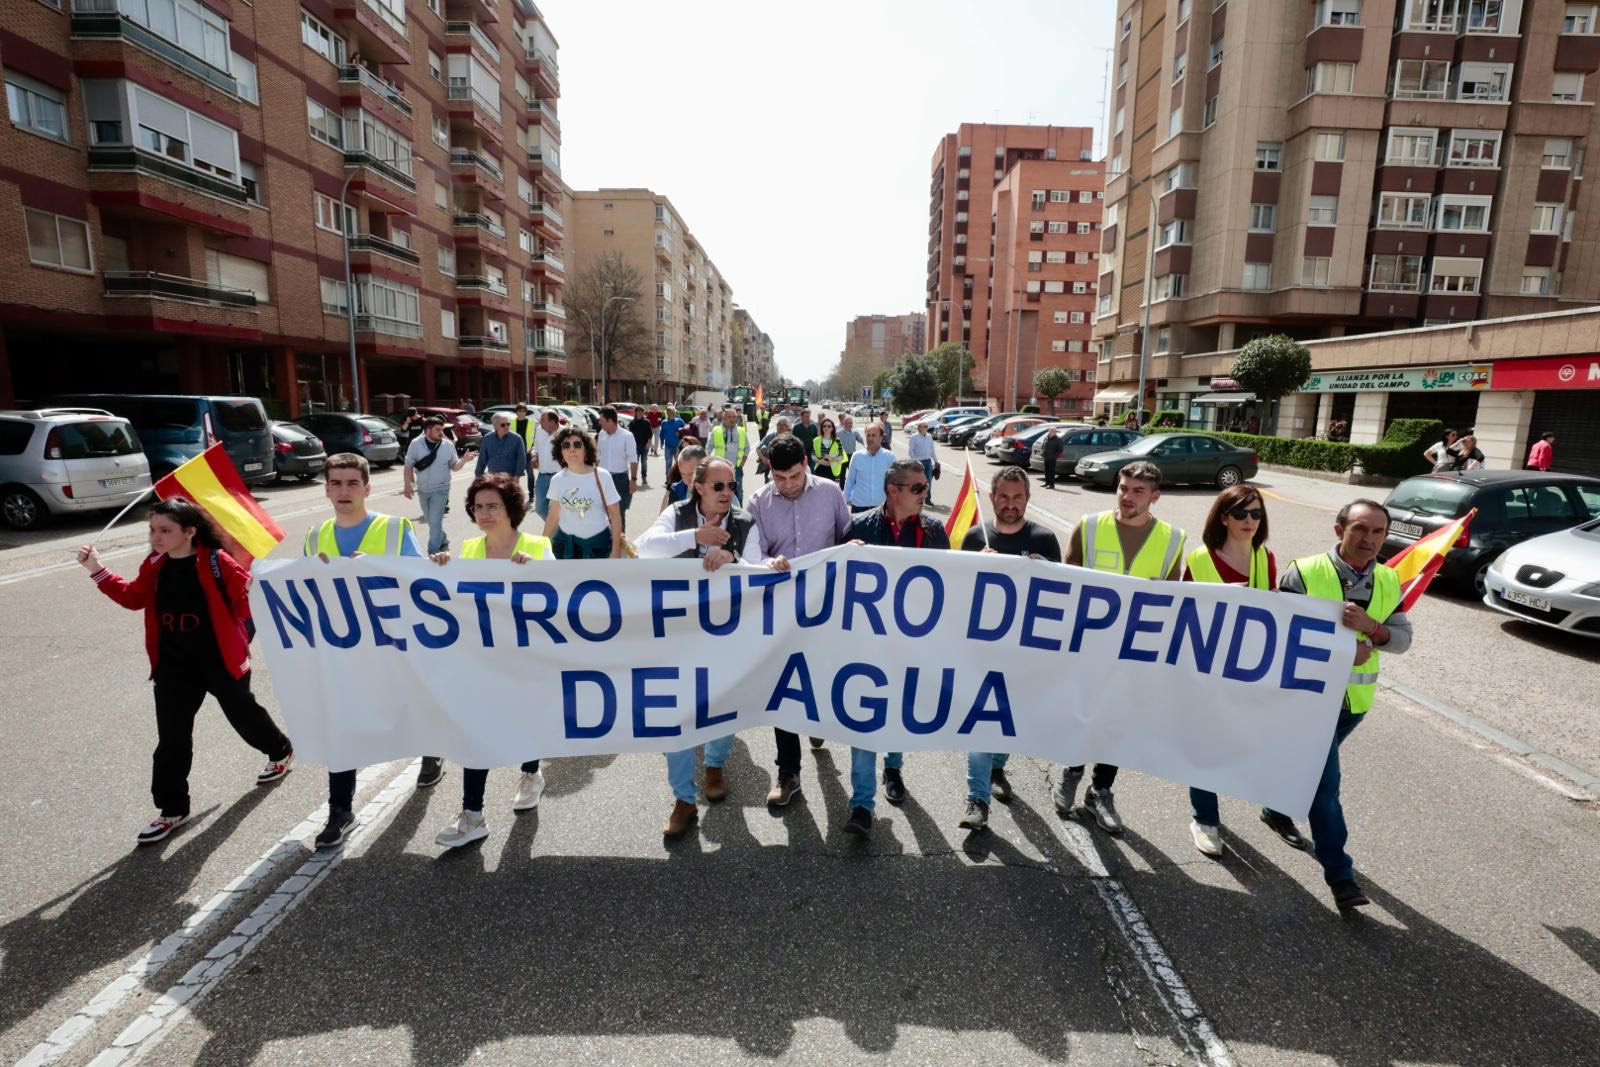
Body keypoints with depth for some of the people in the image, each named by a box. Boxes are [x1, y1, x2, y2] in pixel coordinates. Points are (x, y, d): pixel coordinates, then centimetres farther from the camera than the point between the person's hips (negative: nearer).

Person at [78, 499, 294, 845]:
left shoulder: (216, 562, -18)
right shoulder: (155, 565, -1)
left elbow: (246, 601, -11)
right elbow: (134, 597, 14)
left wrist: (254, 591, -29)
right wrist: (98, 571, 7)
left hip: (220, 660, -5)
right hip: (174, 664, 5)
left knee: (243, 714, 16)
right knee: (171, 737, 6)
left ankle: (280, 751, 45)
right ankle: (172, 809, 19)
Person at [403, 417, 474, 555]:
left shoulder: (448, 445, -5)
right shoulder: (416, 444, -5)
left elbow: (454, 467, 2)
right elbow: (409, 465, 1)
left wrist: (464, 459, -17)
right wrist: (408, 485, -5)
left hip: (440, 490, -3)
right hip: (423, 490, 3)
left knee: (435, 521, -8)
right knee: (430, 520, 16)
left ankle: (433, 552, -2)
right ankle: (443, 541, 38)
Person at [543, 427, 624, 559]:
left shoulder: (601, 476, -10)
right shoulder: (557, 480, -1)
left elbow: (615, 515, -7)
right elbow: (553, 516, 7)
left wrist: (616, 550, -10)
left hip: (598, 543, -3)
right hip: (565, 542, 3)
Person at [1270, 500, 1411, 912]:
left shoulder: (1389, 582, 1)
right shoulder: (1303, 574, -16)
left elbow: (1403, 639, -2)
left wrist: (1370, 626, -23)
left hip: (1355, 698, 6)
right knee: (1325, 781, -4)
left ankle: (1277, 809, 49)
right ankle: (1339, 874, 7)